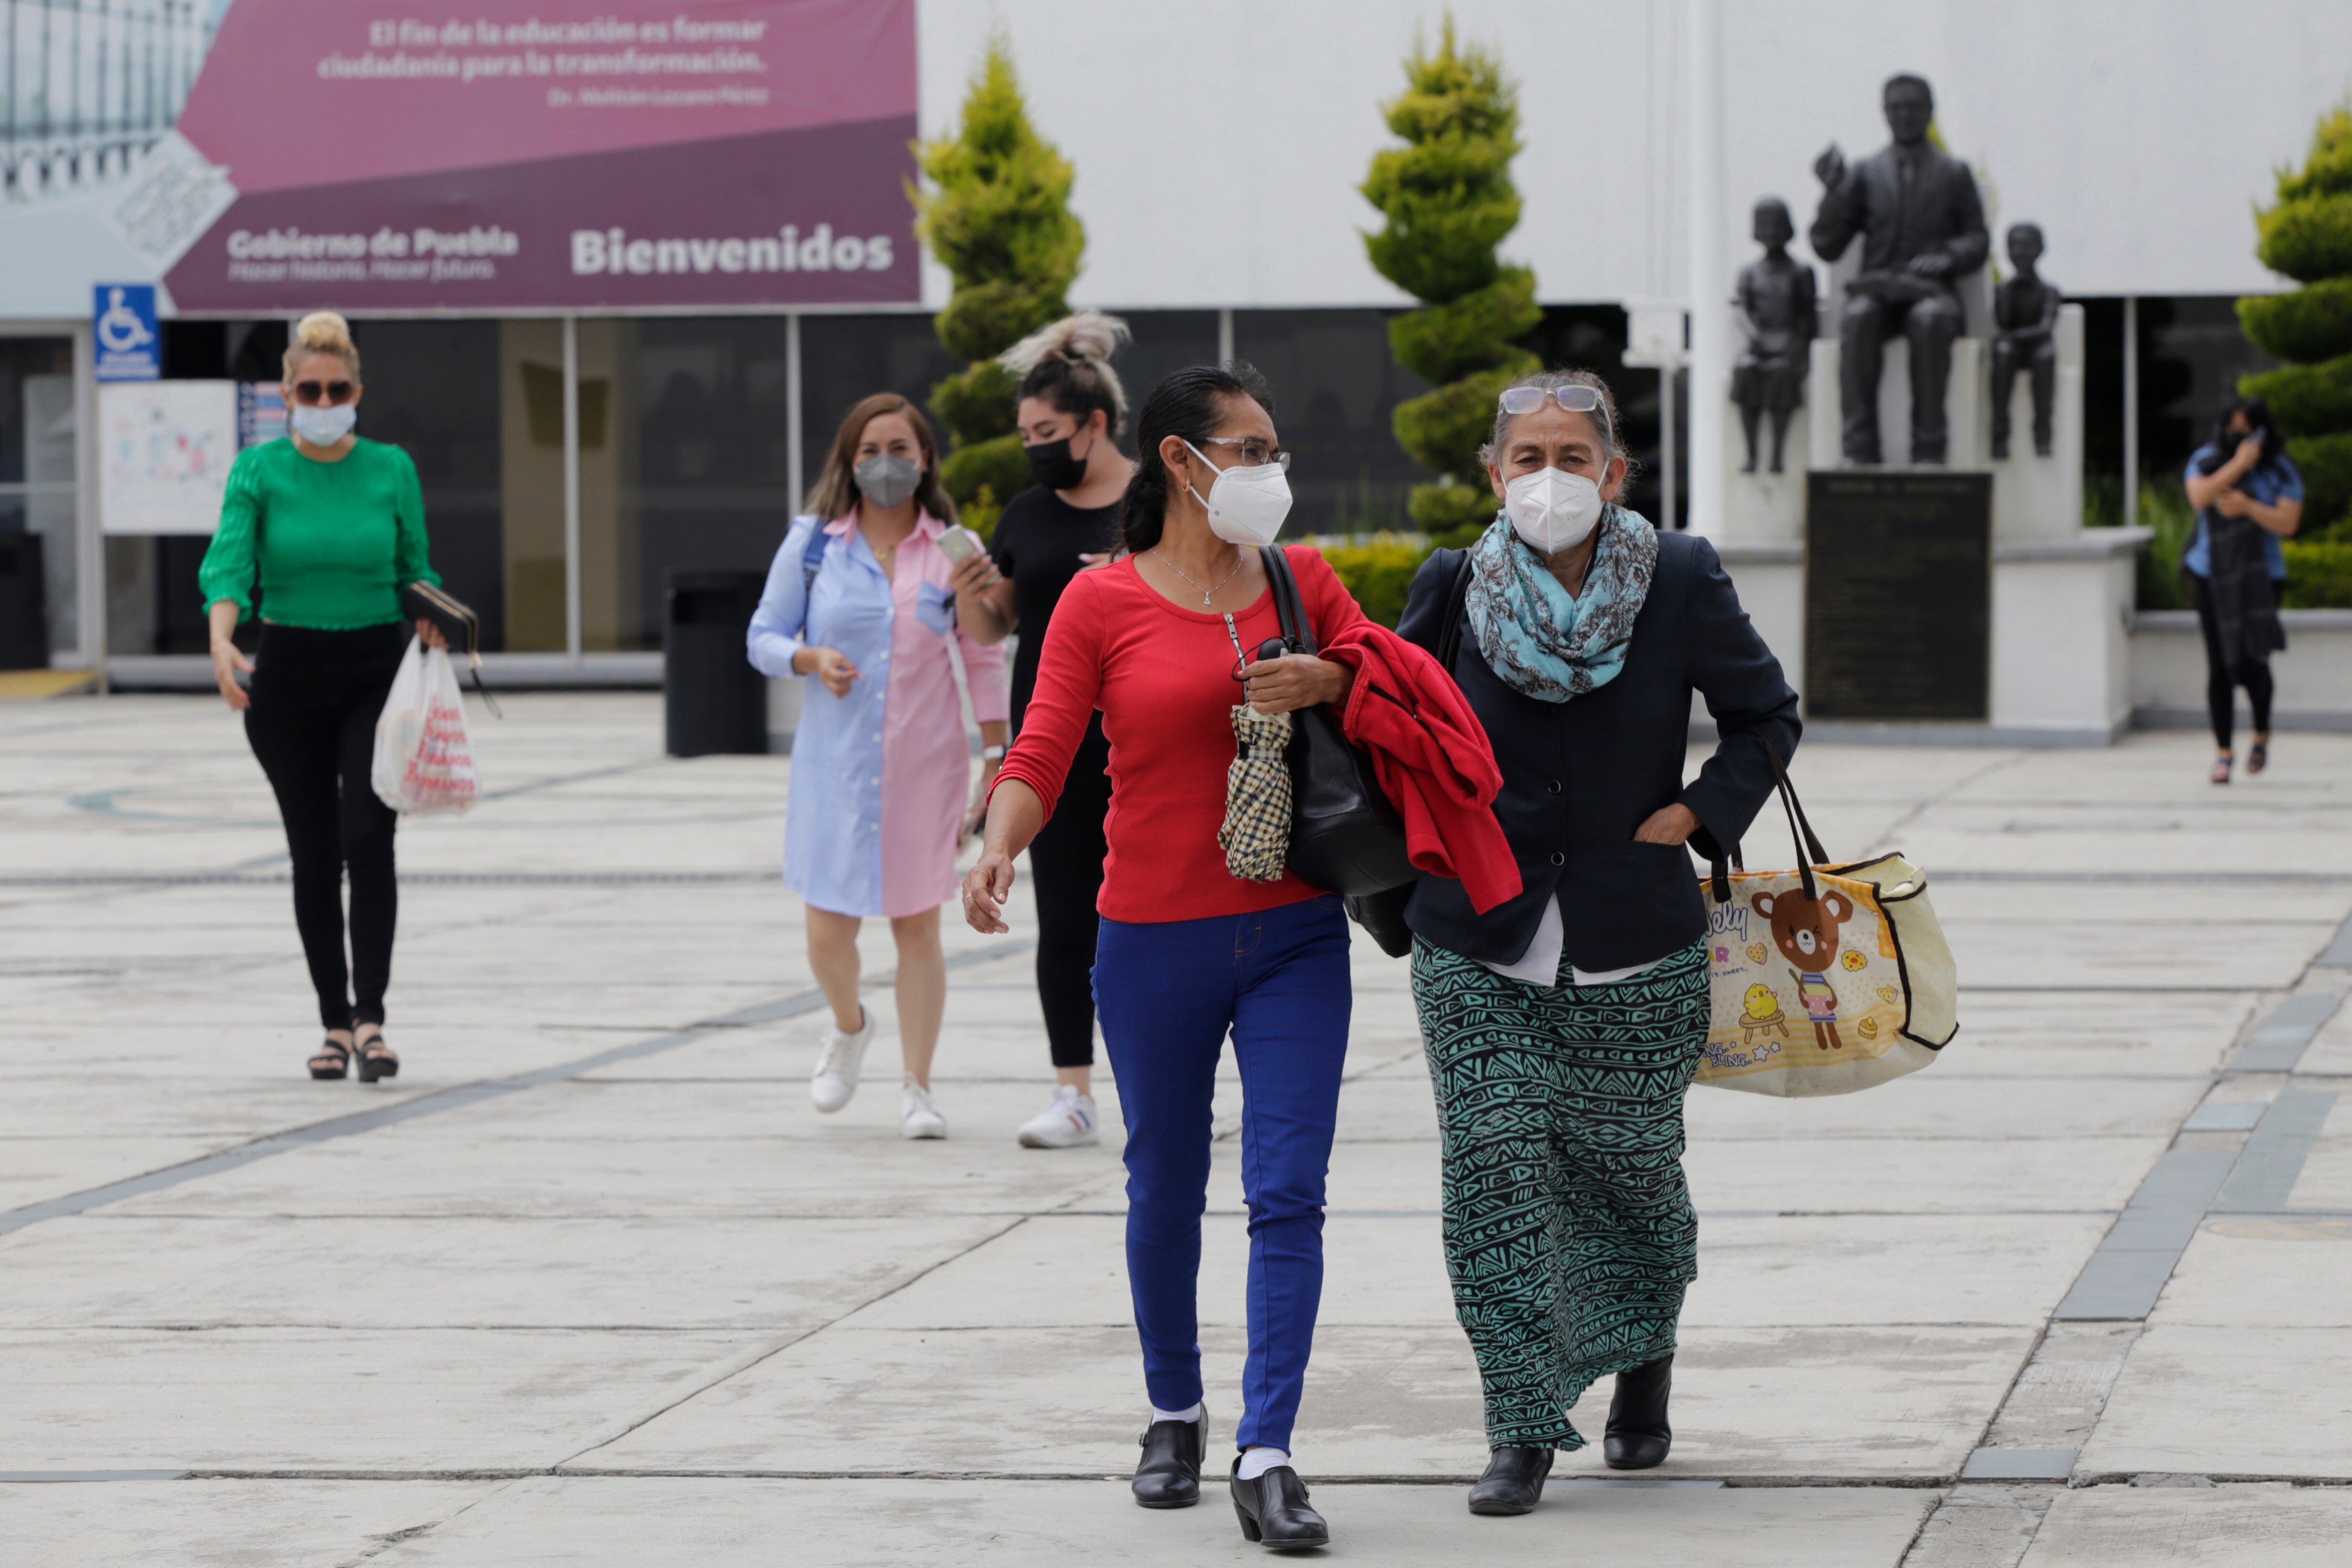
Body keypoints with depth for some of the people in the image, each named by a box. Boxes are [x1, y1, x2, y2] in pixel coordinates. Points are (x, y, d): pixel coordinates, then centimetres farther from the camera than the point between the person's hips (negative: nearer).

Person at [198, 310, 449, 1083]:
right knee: (314, 854, 5)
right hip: (289, 673, 0)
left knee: (368, 837, -15)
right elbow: (228, 563, -17)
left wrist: (434, 646, -7)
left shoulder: (392, 470, 1)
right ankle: (335, 1020, 16)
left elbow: (415, 574, 9)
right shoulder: (259, 471, -4)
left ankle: (371, 1018, -15)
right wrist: (223, 643, -34)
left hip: (377, 671, 0)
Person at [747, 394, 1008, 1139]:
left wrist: (997, 759, 2)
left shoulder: (953, 548, 2)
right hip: (835, 766, 0)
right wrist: (811, 659, -16)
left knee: (917, 928, 2)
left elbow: (984, 661, 6)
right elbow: (763, 637, 5)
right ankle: (848, 1028, 33)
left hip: (924, 768, 0)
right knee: (828, 933, -1)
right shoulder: (813, 543, 1)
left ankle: (917, 1088, 14)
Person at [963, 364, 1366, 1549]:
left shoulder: (1303, 581, 7)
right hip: (1156, 945, -2)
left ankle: (1265, 1457, -8)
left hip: (1294, 936, 2)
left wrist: (1329, 683, -11)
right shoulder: (1101, 604, -3)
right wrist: (998, 849, -27)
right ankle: (1173, 1415, 31)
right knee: (1164, 1193, 10)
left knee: (1288, 1193, -7)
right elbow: (1040, 757, -8)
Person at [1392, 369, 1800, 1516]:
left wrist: (1700, 813, -4)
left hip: (1635, 945, 0)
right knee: (1494, 1170, -9)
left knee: (1632, 1167, 10)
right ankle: (1523, 1434, -3)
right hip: (1479, 947, 0)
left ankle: (1644, 1371, 39)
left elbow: (1766, 715, 8)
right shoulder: (1455, 590, -2)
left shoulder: (1679, 583, -4)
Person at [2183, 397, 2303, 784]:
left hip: (2260, 577, -1)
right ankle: (2223, 749, 10)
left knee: (2253, 660, -9)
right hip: (2213, 576, 1)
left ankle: (2262, 734, 19)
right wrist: (2237, 465, -19)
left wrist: (2249, 507, -20)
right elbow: (2200, 496, -17)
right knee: (2219, 665, 1)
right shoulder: (2206, 460, 2)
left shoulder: (2280, 471, 0)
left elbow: (2288, 523, -8)